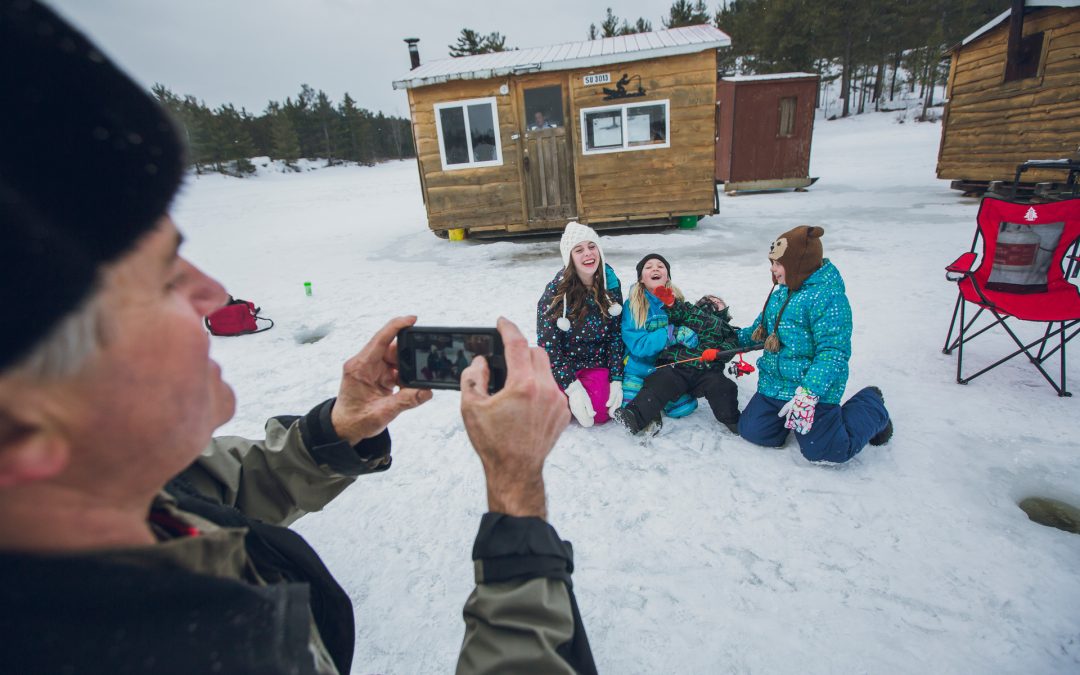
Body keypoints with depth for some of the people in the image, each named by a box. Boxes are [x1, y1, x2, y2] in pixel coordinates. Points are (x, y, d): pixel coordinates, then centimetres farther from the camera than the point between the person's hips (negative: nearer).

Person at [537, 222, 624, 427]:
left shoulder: (611, 284, -5)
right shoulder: (555, 291, -15)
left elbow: (616, 335, -1)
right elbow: (547, 344, -15)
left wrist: (616, 380, -10)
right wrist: (572, 387, -23)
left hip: (597, 363, 2)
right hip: (561, 364, -1)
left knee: (599, 412, -23)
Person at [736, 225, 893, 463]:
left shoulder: (828, 297, -19)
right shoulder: (781, 292, 8)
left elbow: (833, 352, -25)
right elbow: (762, 328, 26)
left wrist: (808, 394, -32)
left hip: (814, 389, -7)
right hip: (773, 384, 8)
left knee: (822, 450, -5)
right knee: (752, 430, 2)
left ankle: (871, 407, 21)